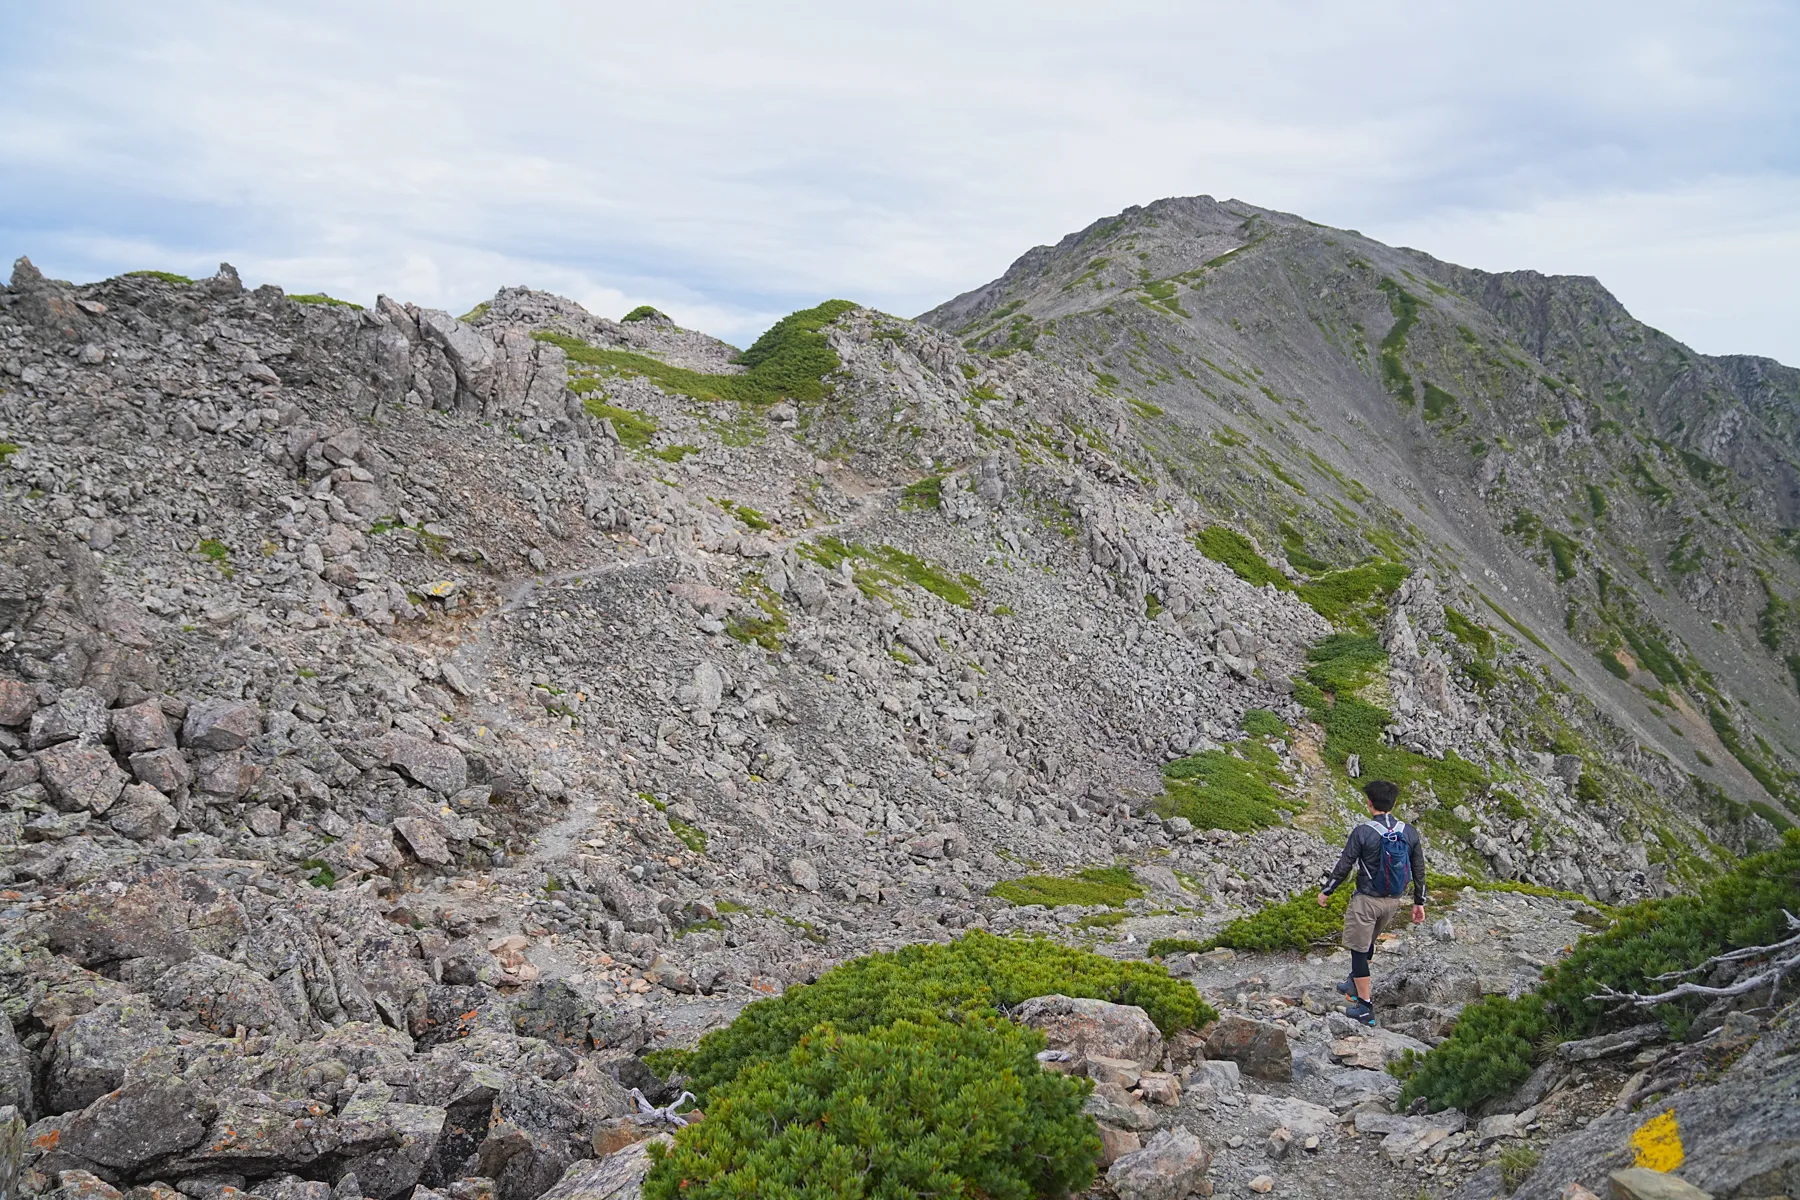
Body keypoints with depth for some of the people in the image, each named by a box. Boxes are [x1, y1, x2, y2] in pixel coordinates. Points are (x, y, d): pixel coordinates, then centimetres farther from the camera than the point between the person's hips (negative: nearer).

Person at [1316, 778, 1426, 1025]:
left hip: (1367, 900, -6)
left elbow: (1343, 866, -12)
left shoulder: (1362, 832, -18)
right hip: (1394, 901, 6)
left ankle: (1365, 1008, 7)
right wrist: (1419, 902, 15)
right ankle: (1354, 985, 44)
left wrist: (1326, 891, 2)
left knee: (1358, 949, 5)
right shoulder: (1410, 833, -4)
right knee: (1368, 941, 27)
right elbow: (1419, 870, 3)